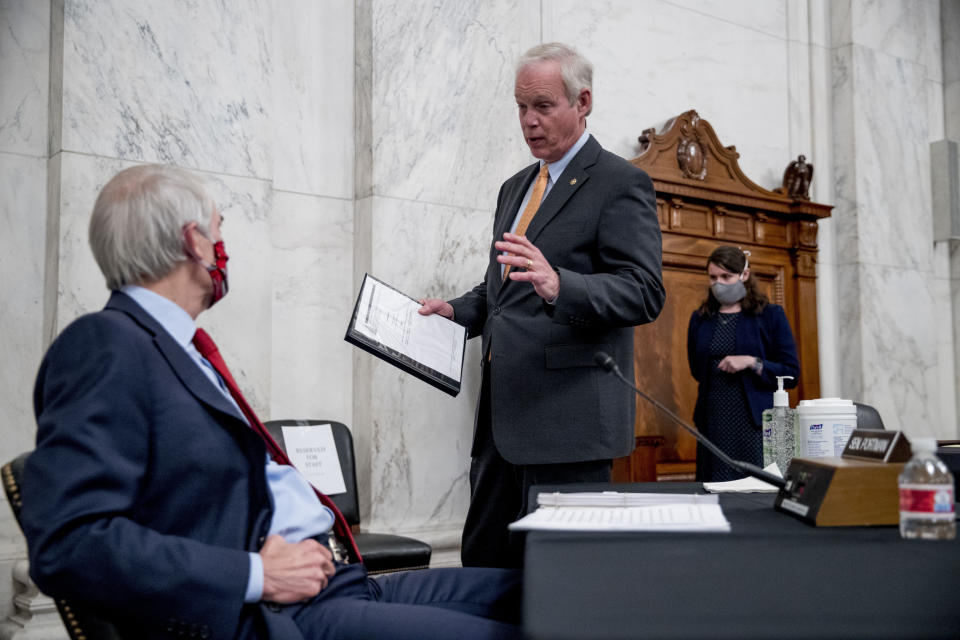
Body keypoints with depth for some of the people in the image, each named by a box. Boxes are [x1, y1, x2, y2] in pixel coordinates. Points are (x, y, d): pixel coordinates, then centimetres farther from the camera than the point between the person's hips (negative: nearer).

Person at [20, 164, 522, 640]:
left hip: (326, 581, 9)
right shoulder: (106, 345, -12)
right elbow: (66, 544, -21)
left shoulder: (179, 348, 17)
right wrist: (256, 575, -20)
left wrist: (309, 539, 0)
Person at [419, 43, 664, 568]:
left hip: (568, 415, -8)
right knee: (484, 562, 11)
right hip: (501, 412, 8)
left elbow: (644, 291, -15)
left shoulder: (621, 183, -4)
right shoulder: (515, 188, 21)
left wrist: (559, 286, -31)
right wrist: (457, 311, 10)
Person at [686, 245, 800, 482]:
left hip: (755, 424, -3)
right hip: (713, 424, 3)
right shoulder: (700, 319, 14)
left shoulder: (770, 315, 4)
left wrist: (752, 362, -13)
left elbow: (791, 375, -2)